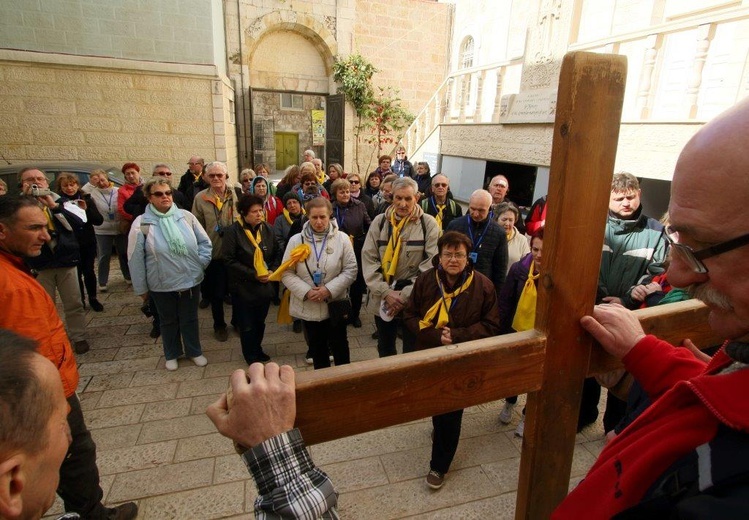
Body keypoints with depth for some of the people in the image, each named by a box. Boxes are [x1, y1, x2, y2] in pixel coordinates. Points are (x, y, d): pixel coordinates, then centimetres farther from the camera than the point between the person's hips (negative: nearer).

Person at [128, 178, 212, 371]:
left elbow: (204, 242, 5)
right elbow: (136, 259, -6)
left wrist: (201, 262, -6)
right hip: (161, 285, -1)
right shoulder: (142, 223, -10)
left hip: (191, 280, 1)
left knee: (190, 319, 18)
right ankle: (171, 354, 40)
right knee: (168, 321, 19)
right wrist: (141, 288, -3)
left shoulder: (186, 216, -5)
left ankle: (194, 351, 38)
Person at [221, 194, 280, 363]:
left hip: (264, 285, 4)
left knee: (260, 322, 17)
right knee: (247, 325, 9)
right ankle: (251, 357, 30)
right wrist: (253, 274, -19)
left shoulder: (268, 229, -1)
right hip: (243, 287, -4)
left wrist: (272, 270, -9)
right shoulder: (233, 231, -13)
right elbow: (229, 260, -16)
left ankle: (258, 350, 40)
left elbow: (277, 254, 8)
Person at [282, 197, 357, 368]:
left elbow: (350, 270, -7)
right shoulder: (296, 240, -4)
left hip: (336, 304, -1)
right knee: (316, 348, 18)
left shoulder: (342, 238, -6)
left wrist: (329, 289, -19)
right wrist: (307, 292, -18)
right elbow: (287, 273, -4)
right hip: (308, 306, 1)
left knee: (339, 346, 16)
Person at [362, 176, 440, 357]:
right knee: (385, 350, 21)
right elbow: (368, 259, -3)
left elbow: (431, 265, -10)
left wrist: (405, 295, -15)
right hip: (383, 299, 3)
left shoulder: (428, 223, -6)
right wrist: (386, 293, -13)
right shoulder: (380, 221, 1)